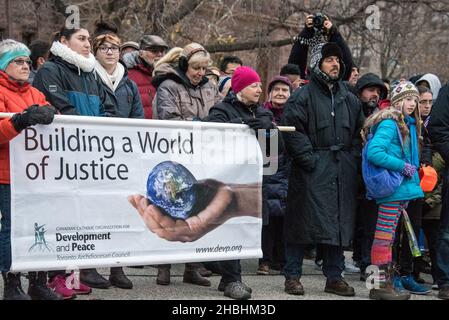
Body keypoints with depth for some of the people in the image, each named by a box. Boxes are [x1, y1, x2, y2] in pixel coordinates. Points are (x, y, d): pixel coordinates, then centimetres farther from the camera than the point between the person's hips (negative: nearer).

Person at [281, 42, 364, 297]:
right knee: (303, 222, -3)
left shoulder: (350, 99, 16)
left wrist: (353, 157, 8)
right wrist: (309, 159, -16)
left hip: (343, 171, 6)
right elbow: (292, 130, -11)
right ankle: (292, 276, 7)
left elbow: (359, 130, 22)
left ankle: (334, 277, 17)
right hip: (313, 171, -6)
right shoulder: (303, 96, -4)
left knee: (340, 223, 8)